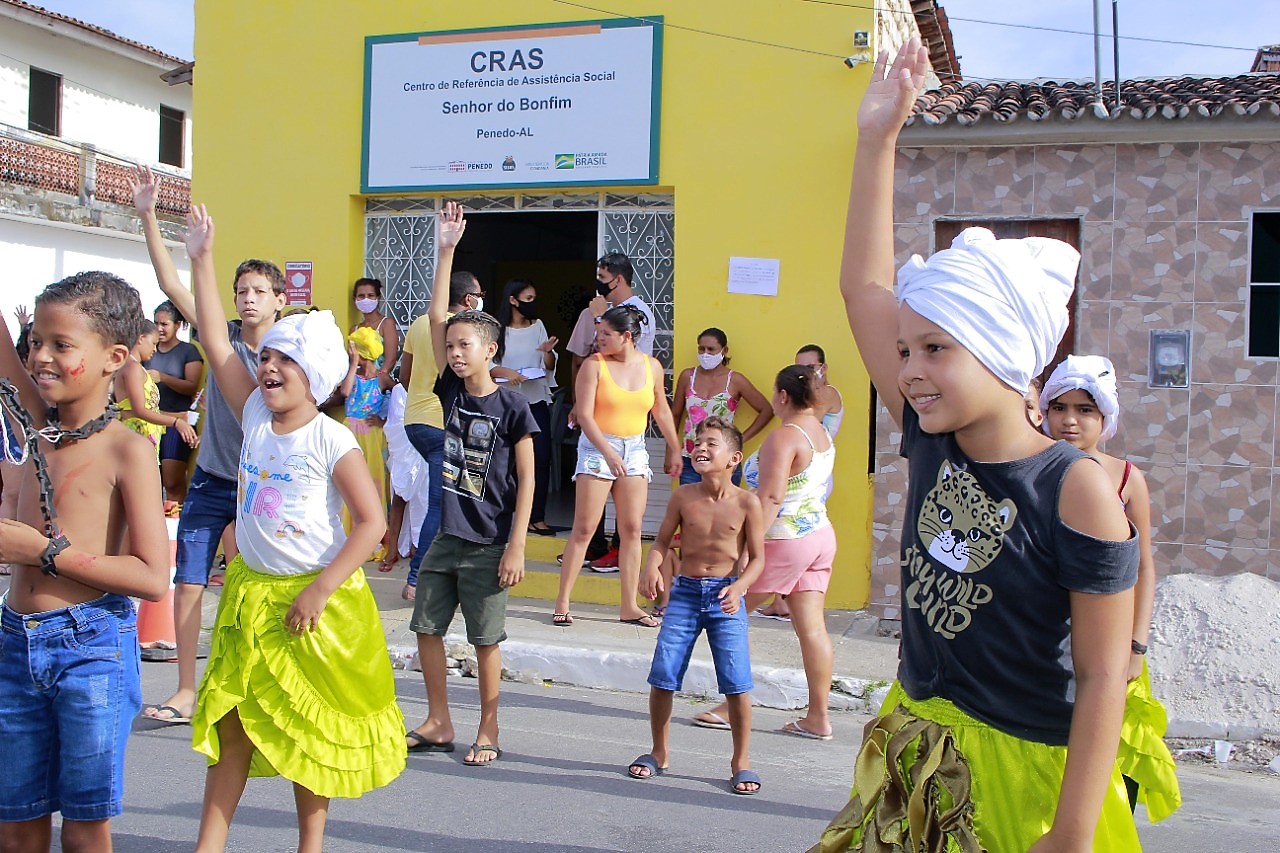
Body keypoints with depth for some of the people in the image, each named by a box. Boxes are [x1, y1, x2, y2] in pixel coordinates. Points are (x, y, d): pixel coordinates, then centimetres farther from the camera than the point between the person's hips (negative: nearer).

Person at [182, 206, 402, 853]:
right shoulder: (254, 416, -1)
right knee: (230, 719, 9)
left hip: (314, 601, -5)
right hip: (250, 592, 5)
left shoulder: (332, 441, -15)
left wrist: (319, 590, -20)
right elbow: (215, 342, -2)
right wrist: (202, 257, -4)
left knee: (310, 728, 8)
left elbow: (372, 522, -17)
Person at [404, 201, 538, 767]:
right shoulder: (452, 391, 4)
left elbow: (526, 480, -8)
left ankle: (488, 734, 18)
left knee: (485, 640, 4)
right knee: (427, 627, 10)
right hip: (446, 535, 6)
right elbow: (436, 318, -1)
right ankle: (438, 724, 25)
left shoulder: (512, 407, -9)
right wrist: (446, 250, -6)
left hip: (488, 544, -5)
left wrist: (516, 547, -13)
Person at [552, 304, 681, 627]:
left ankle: (629, 606, 11)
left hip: (635, 449, 4)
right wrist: (608, 452, -25)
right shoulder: (594, 365, -8)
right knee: (584, 528, -4)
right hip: (596, 447, -4)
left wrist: (674, 449, 20)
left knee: (632, 529, 4)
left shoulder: (652, 366, 3)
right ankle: (562, 602, 4)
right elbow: (584, 414, -14)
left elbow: (661, 410, 16)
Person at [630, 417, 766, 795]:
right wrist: (652, 568, -12)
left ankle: (741, 761, 14)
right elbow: (663, 540, 8)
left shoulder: (746, 502, -6)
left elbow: (757, 557, -1)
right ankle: (659, 752, 21)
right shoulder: (683, 497, -1)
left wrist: (738, 587, -18)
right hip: (685, 592, 2)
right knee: (662, 675, 0)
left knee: (737, 682, -4)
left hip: (725, 596, -2)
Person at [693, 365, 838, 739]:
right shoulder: (823, 435, 11)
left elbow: (770, 497, -23)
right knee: (812, 627, 6)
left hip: (785, 540, -9)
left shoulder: (783, 437, -16)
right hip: (821, 536, 9)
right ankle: (818, 717, 7)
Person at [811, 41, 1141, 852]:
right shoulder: (933, 443, -3)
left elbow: (1103, 677, -17)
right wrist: (878, 138, -3)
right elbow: (866, 287, -1)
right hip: (912, 750, 6)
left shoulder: (1078, 491, -19)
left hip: (1022, 772, -6)